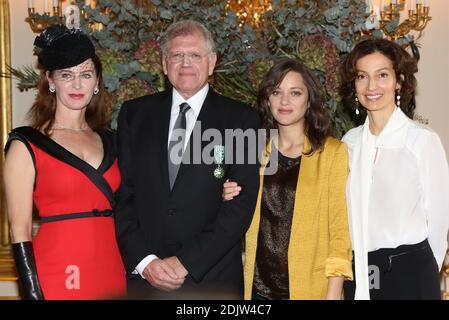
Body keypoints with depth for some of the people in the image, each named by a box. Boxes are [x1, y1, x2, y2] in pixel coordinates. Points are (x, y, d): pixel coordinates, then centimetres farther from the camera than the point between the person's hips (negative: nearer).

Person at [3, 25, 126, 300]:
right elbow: (20, 230, -5)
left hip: (112, 276, 4)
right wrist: (33, 293, -10)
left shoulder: (108, 141, 10)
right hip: (57, 279, -4)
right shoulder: (26, 146, -3)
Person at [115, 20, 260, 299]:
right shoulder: (135, 114, 5)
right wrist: (144, 260, -9)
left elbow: (241, 205, -8)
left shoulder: (241, 119, -2)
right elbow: (122, 195, 2)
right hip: (143, 275, 2)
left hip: (212, 279, -1)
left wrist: (186, 263, -13)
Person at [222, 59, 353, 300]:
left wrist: (333, 294, -14)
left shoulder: (333, 152, -6)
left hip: (310, 287, -3)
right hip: (259, 286, 4)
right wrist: (233, 203, -4)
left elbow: (340, 228, -8)